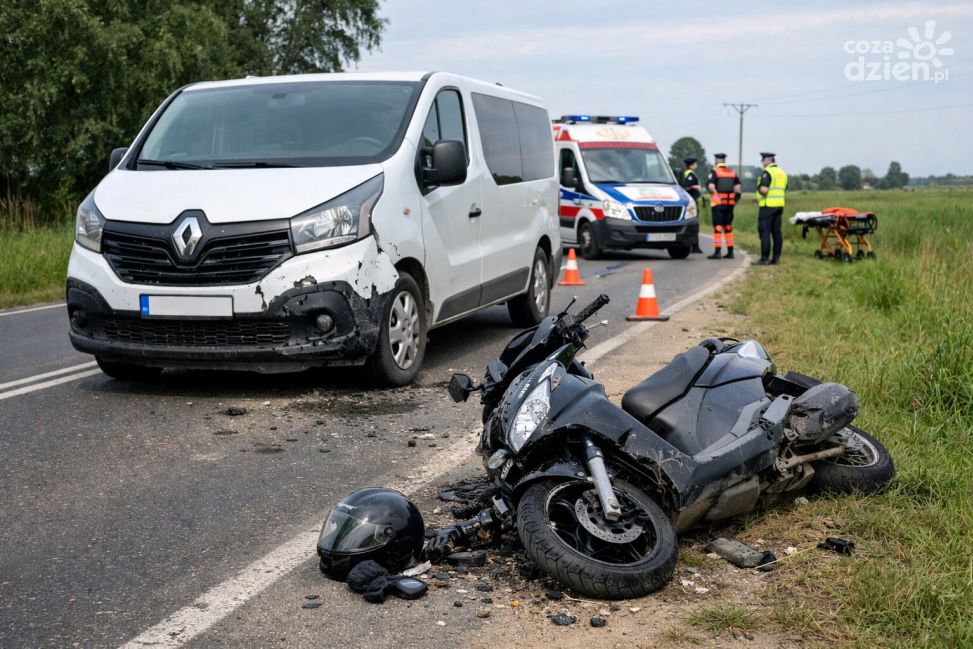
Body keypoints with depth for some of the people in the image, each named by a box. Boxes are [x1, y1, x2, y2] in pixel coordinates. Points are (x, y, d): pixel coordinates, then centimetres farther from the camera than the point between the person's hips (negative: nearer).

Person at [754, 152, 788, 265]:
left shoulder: (767, 172, -11)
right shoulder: (782, 173, 16)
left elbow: (764, 189, -22)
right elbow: (784, 190, 20)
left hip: (768, 206, -8)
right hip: (779, 205, 8)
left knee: (764, 232, -6)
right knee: (776, 232, 9)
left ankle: (764, 259, -9)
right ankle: (776, 258, 9)